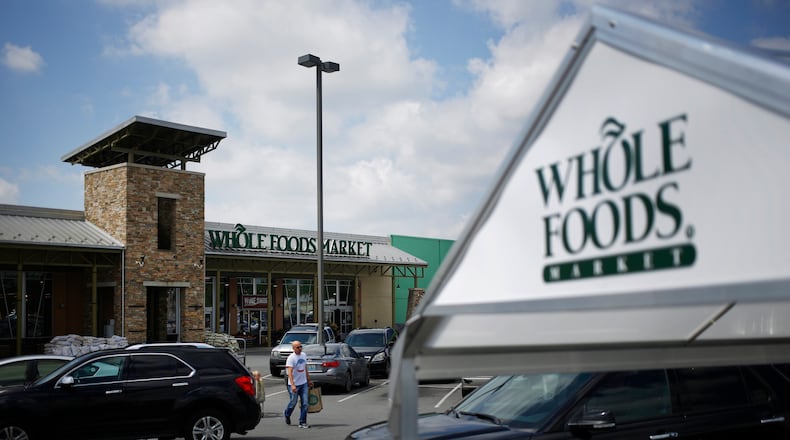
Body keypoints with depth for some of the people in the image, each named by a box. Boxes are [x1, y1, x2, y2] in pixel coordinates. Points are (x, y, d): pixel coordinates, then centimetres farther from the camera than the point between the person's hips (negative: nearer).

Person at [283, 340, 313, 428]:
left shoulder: (304, 355, 7)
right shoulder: (291, 358, -16)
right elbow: (289, 372, -25)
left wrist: (309, 380, 21)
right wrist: (292, 385, -35)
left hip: (304, 383, 6)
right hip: (294, 384, -6)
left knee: (305, 403, 0)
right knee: (293, 402, 8)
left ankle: (302, 422, 5)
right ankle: (287, 415, 37)